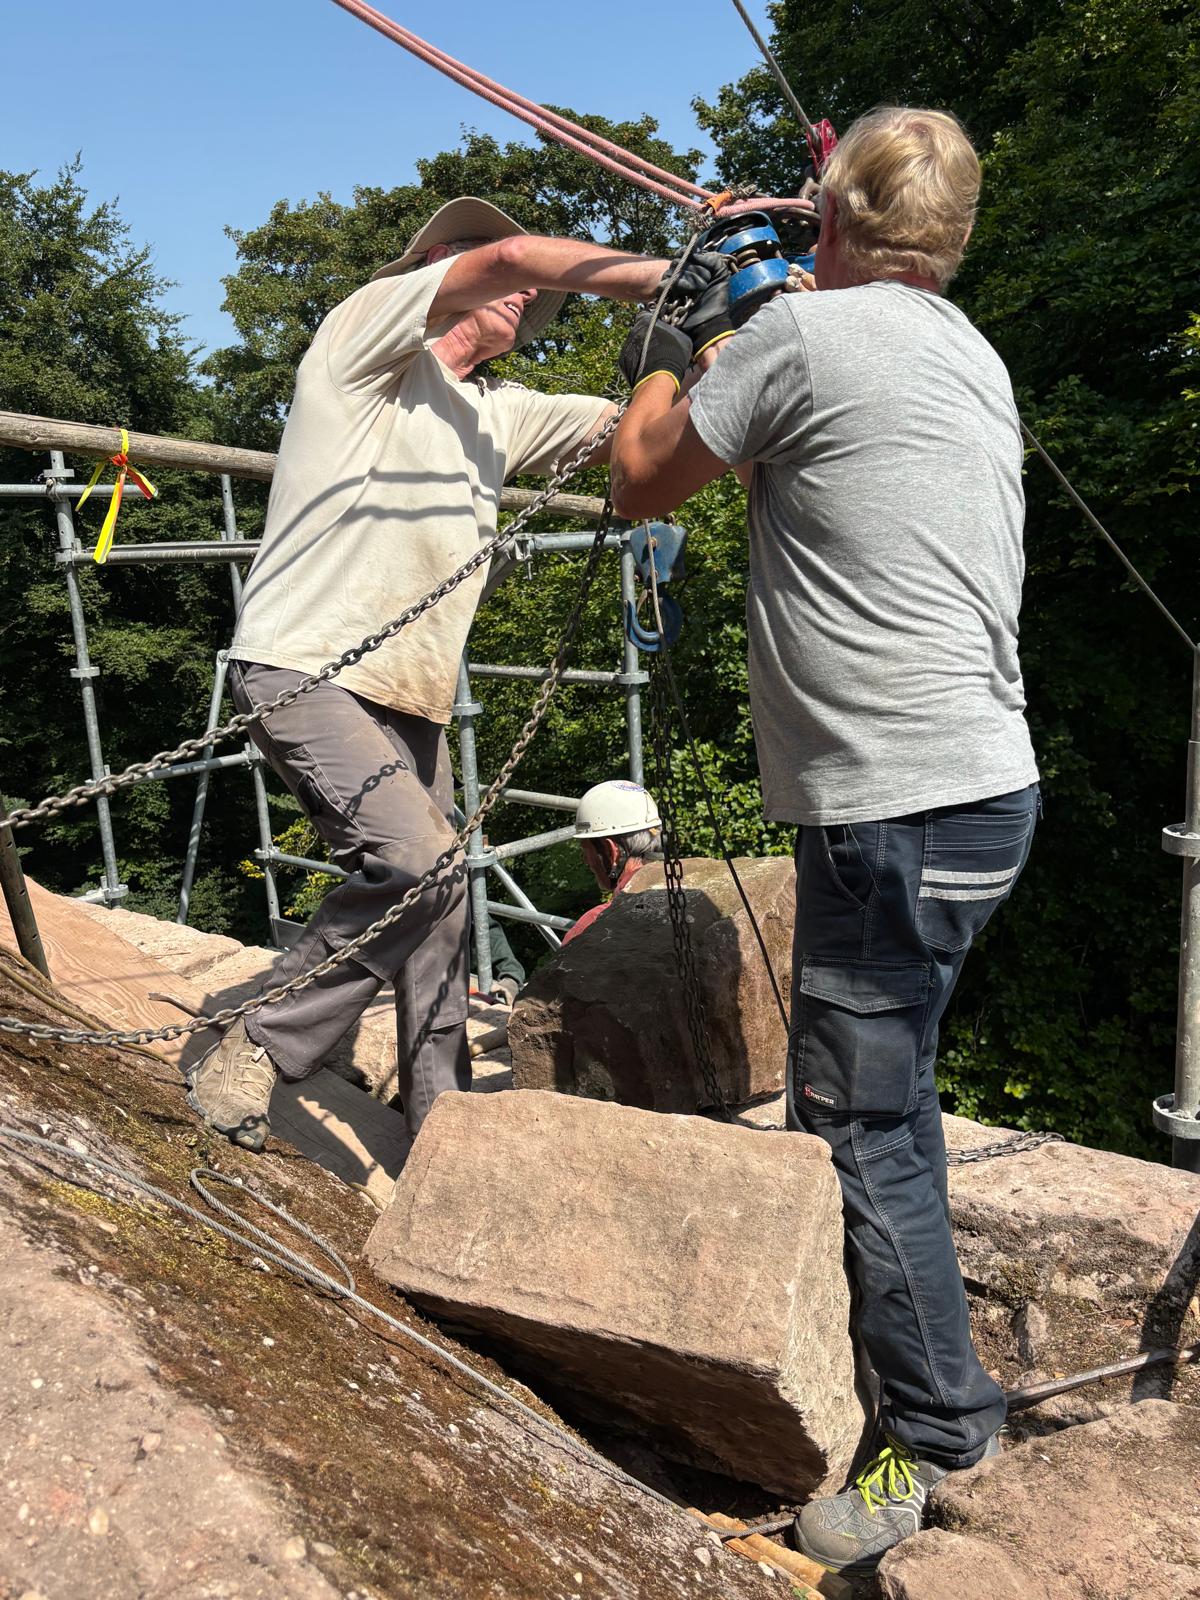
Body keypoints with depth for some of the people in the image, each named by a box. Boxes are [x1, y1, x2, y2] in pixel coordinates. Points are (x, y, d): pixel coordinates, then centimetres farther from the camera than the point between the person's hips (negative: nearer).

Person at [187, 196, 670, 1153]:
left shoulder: (499, 414, 20)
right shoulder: (367, 335, 1)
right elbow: (510, 253, -12)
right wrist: (670, 278, -11)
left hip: (410, 698, 8)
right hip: (302, 670, -7)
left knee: (439, 905, 2)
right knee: (416, 856, -24)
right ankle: (251, 1060, -6)